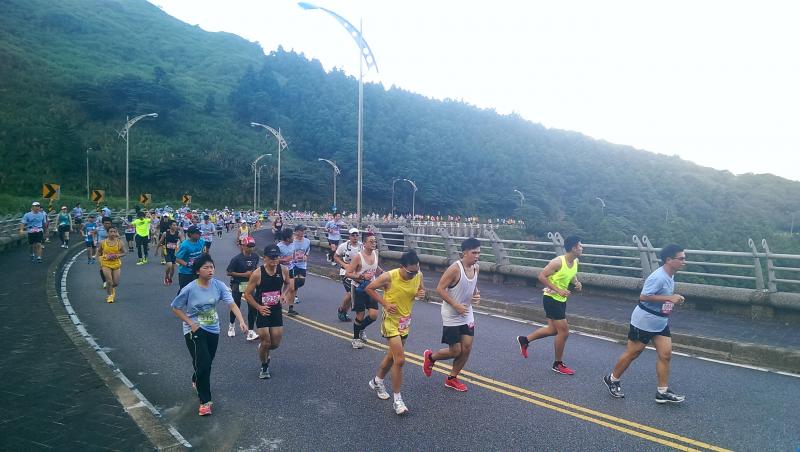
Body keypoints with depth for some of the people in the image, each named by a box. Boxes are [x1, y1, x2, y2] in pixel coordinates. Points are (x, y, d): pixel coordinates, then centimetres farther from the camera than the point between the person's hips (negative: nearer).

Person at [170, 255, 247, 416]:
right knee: (203, 364, -13)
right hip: (195, 330, -4)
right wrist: (191, 323, -15)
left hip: (213, 330, 4)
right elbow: (175, 308, -7)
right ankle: (205, 401, 3)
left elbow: (232, 304, -18)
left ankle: (196, 381, 54)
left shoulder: (218, 285, -12)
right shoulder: (189, 289, -19)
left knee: (207, 363, 20)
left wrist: (241, 321, -33)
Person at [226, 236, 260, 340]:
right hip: (238, 284, -3)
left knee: (253, 307, -7)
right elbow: (228, 272, -14)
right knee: (236, 305, 10)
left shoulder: (255, 256, -2)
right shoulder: (237, 258, -17)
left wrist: (256, 271, -2)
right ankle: (231, 325, 39)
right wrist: (244, 274, -19)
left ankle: (250, 332, -1)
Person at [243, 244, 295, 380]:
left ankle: (265, 353, 44)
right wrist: (258, 307, -18)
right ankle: (264, 367, 26)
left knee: (276, 343, 8)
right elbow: (247, 294, -11)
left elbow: (288, 283, 13)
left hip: (277, 311, 4)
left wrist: (284, 294, -5)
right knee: (265, 342, -1)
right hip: (263, 311, -3)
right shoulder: (257, 274, -19)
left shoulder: (283, 270, -9)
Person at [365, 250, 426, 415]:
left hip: (405, 321, 6)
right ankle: (397, 400, 2)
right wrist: (385, 303, -19)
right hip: (391, 321, -6)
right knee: (400, 360, -12)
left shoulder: (418, 275, -11)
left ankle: (377, 381, 46)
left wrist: (421, 293, -14)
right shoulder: (389, 277, -25)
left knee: (393, 355, 21)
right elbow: (369, 288, -10)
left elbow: (421, 289, 10)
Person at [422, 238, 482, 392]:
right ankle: (430, 357, 29)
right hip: (451, 316, -7)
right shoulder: (455, 269, -23)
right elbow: (440, 289, -20)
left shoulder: (476, 268, 1)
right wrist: (456, 305, -23)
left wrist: (477, 295, -4)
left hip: (467, 315, 7)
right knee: (455, 351, 0)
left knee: (467, 348, 6)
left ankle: (452, 379, 25)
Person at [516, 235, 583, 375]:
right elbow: (541, 276, -22)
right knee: (564, 331, -5)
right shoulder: (558, 262, -23)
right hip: (551, 299, -9)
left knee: (553, 330, 17)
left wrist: (576, 282, -2)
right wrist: (558, 290, -26)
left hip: (561, 300, 9)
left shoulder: (575, 262, 1)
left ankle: (524, 340, 35)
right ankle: (558, 364, 13)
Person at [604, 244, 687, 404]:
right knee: (632, 353, 4)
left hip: (661, 323, 9)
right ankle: (612, 379, 22)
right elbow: (643, 297, -28)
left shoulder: (670, 276, 7)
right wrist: (669, 298, -28)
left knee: (665, 354, 2)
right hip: (644, 322, -9)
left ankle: (663, 392, 10)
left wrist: (674, 299, 5)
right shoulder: (658, 277, -24)